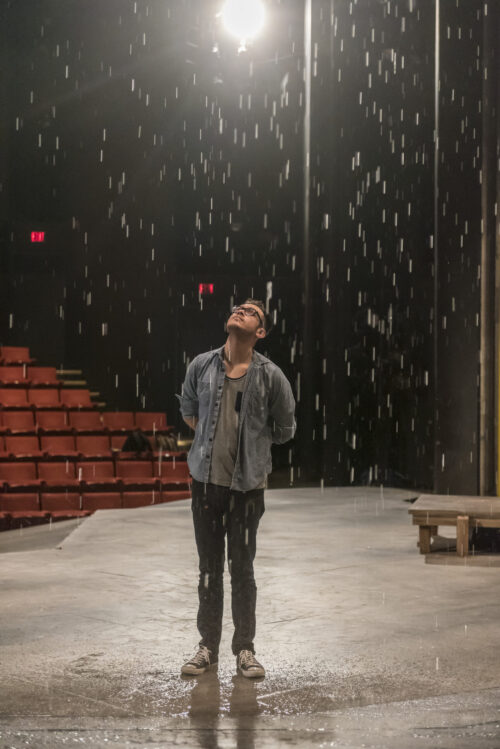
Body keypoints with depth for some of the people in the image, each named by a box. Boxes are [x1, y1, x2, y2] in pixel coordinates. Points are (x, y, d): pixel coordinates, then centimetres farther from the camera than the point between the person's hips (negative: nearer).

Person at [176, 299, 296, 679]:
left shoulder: (270, 375, -6)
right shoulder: (202, 365, 0)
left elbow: (285, 430, 6)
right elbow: (188, 409, 19)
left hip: (248, 484, -2)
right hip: (206, 480, 2)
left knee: (242, 568, 5)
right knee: (209, 567, 10)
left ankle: (245, 649, 17)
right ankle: (208, 646, 21)